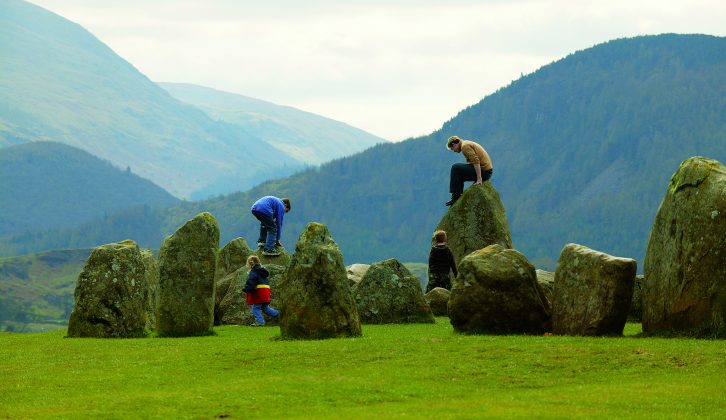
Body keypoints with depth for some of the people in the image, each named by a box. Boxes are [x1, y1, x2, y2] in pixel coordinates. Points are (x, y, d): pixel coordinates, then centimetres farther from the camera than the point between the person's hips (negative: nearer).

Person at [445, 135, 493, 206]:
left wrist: (479, 179, -25)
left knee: (455, 168, -9)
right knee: (458, 175, 20)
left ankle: (456, 197, -6)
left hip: (483, 171, -10)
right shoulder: (468, 144, 22)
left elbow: (476, 161, -23)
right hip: (487, 171, 10)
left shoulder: (465, 146, -11)